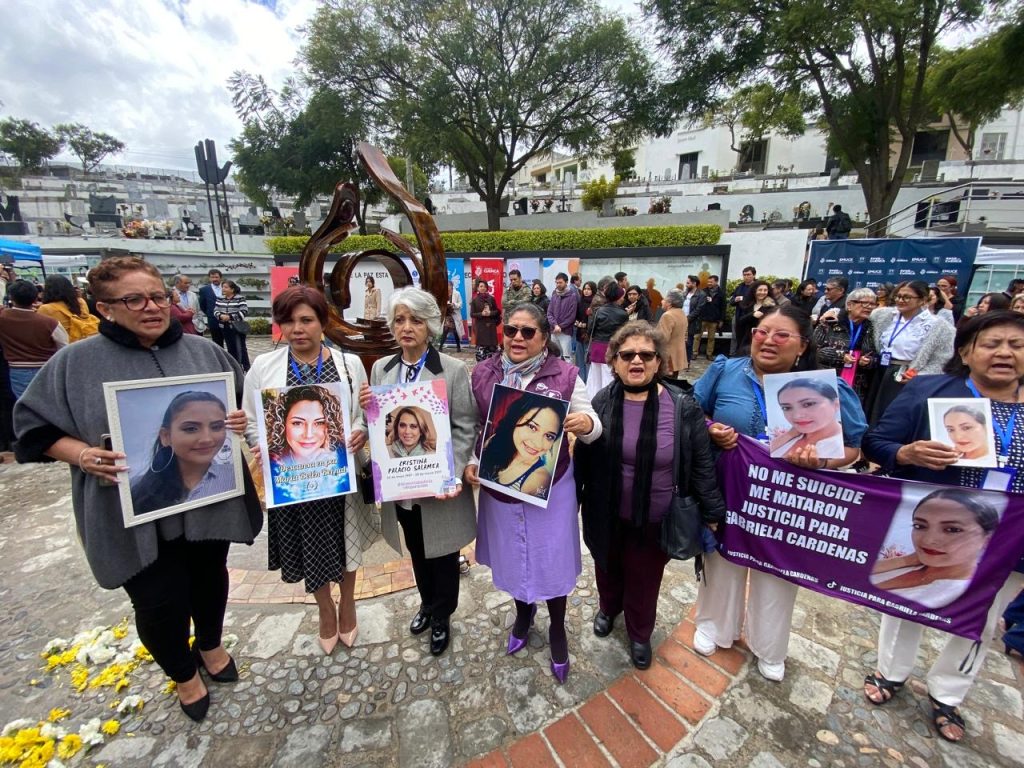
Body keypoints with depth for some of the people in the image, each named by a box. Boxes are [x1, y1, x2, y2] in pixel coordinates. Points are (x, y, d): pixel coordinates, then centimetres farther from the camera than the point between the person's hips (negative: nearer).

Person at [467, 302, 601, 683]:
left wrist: (586, 425, -30)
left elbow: (592, 427, -8)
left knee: (552, 560, 14)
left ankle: (557, 629, 44)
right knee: (511, 557, 23)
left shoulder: (564, 375, -11)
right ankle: (523, 612, 54)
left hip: (550, 487, -2)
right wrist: (469, 462, -9)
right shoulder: (483, 374, -4)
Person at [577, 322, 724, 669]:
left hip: (656, 520, -1)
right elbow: (582, 461, -3)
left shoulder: (684, 408, -12)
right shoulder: (600, 404, -11)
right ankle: (608, 608, 57)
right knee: (608, 569, 25)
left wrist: (713, 513, -4)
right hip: (608, 517, 2)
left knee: (644, 580, 17)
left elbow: (702, 466, -6)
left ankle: (639, 634, 47)